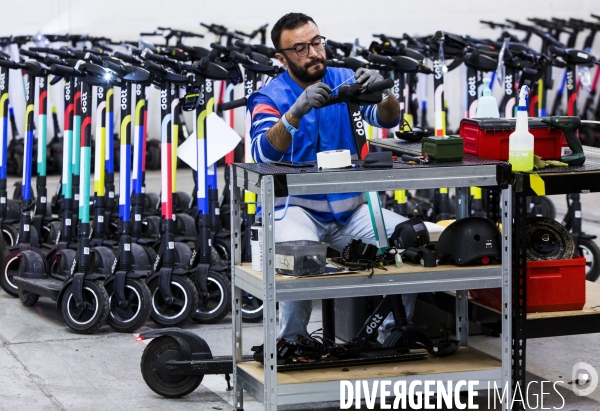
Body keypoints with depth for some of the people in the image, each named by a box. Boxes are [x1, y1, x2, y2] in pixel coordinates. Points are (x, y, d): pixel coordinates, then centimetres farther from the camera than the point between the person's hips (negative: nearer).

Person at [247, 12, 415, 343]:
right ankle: (291, 343, -12)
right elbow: (263, 153, -23)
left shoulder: (343, 80, 5)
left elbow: (388, 119, -8)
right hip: (295, 207, -4)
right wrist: (296, 111, -39)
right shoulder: (270, 98, -4)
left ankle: (391, 336, 0)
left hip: (349, 206, 4)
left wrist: (382, 92, -31)